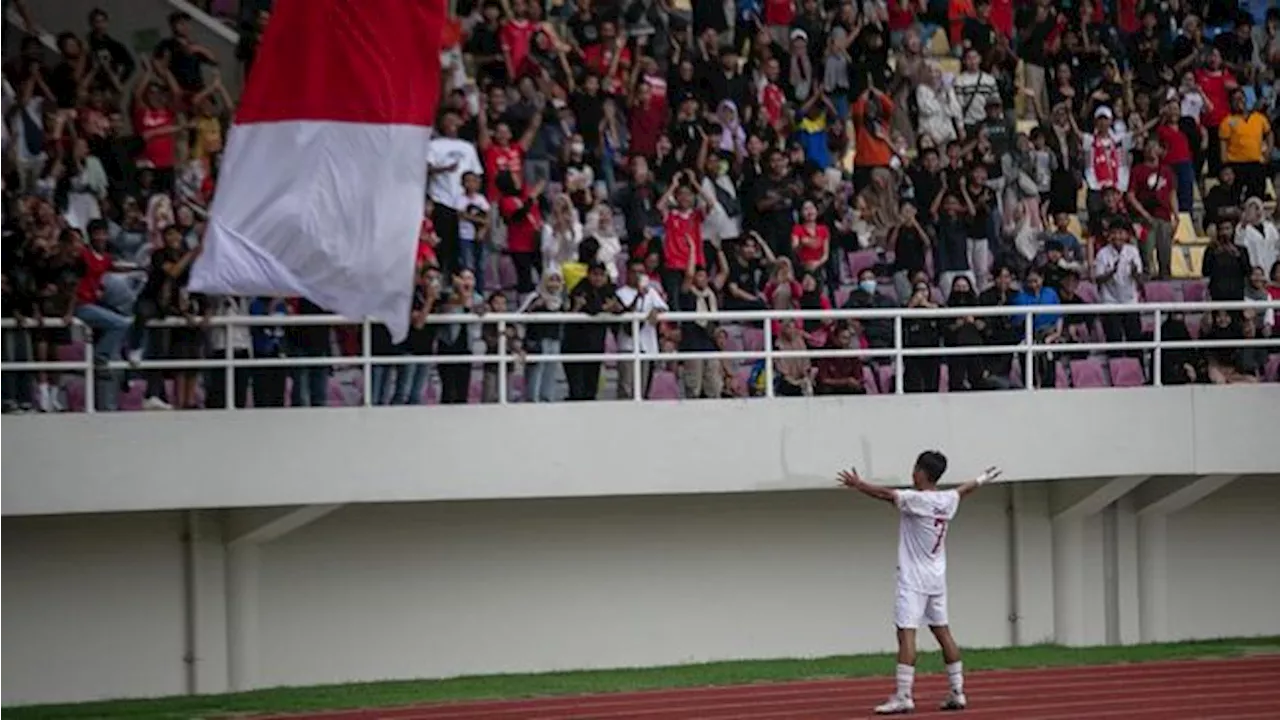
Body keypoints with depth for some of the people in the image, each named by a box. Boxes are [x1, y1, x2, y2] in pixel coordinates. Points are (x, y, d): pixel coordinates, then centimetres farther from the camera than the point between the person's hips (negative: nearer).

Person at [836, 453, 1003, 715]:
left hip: (914, 581, -8)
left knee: (906, 634, -11)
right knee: (943, 632, 13)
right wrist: (981, 480, 47)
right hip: (937, 579, 8)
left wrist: (858, 484, -2)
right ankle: (957, 693, 15)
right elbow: (964, 490, 26)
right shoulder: (947, 501, 6)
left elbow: (886, 493, -16)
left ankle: (903, 697, -18)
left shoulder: (916, 500, -16)